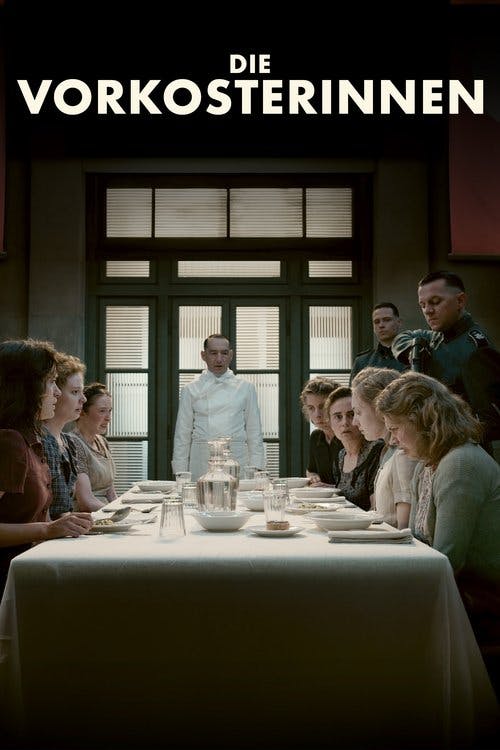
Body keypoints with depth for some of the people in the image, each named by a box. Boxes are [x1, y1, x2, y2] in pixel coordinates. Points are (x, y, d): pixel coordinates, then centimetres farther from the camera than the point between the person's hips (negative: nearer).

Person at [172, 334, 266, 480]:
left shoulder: (245, 388, 8)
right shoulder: (190, 390, 6)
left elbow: (254, 432, 8)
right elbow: (182, 434, 6)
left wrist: (255, 470, 1)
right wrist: (180, 474, 2)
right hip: (202, 466, 0)